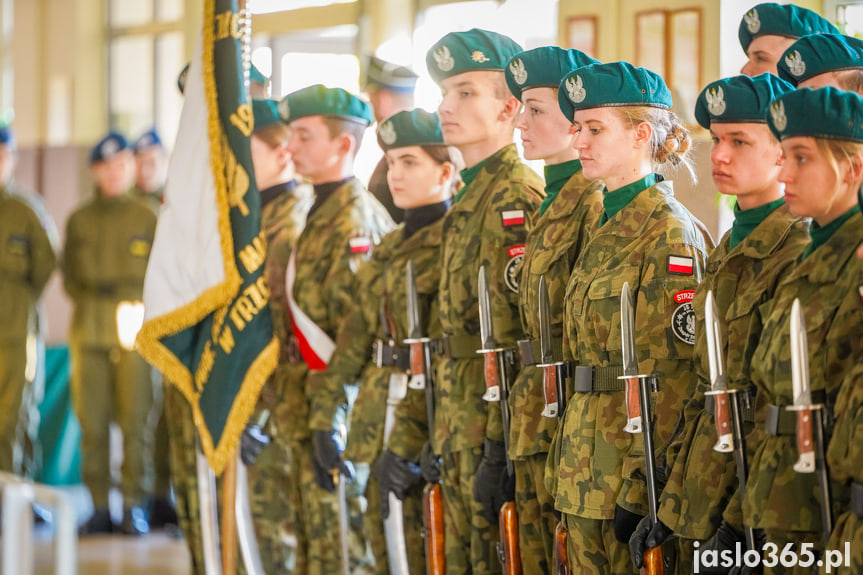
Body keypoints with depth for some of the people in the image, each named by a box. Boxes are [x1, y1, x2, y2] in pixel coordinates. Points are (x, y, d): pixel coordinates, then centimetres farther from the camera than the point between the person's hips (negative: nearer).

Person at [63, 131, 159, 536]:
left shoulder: (147, 218, 8)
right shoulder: (79, 221, 13)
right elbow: (69, 277, 14)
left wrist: (139, 306, -6)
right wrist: (94, 298, -2)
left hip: (136, 332, -2)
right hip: (89, 332, 2)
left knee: (136, 421, -6)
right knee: (92, 422, -2)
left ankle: (135, 506, 1)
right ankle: (99, 507, 4)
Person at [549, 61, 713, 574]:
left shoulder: (671, 234, -12)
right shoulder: (608, 228, 15)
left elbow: (672, 371, -17)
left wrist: (639, 483, -20)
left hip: (630, 471, -9)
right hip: (585, 473, 9)